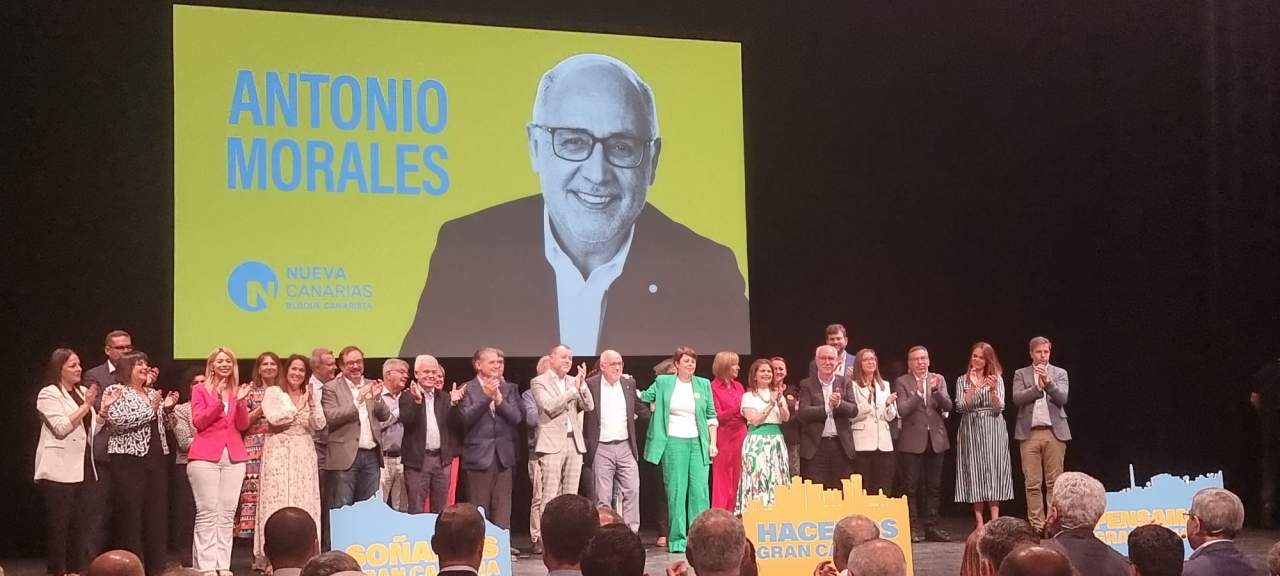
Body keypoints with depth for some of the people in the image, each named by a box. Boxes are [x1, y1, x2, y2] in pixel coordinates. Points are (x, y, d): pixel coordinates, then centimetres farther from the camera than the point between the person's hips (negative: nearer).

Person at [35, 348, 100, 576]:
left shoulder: (82, 392, 16)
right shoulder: (49, 393, -6)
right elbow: (61, 428, -17)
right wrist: (86, 406, -20)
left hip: (82, 468, 7)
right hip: (60, 470, -7)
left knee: (78, 523, 7)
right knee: (58, 523, -4)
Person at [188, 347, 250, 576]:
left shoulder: (237, 391, 15)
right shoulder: (200, 389, 5)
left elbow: (243, 425, 7)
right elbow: (198, 422, -6)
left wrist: (240, 402, -10)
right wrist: (218, 401, -16)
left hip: (234, 457, 4)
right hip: (205, 456, -4)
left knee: (227, 514, 2)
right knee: (207, 513, -7)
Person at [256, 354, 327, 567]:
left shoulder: (310, 395, 14)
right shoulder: (273, 392, 2)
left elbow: (319, 424, 4)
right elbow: (274, 418, -13)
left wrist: (312, 401, -7)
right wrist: (298, 406, -8)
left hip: (304, 454, 4)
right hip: (280, 452, -4)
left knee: (304, 501, 0)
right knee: (278, 500, -7)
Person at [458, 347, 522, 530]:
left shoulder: (510, 388, 11)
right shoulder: (467, 389, 0)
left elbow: (517, 417, -2)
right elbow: (466, 418, -12)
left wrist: (498, 398, -13)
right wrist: (486, 396, -18)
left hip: (503, 456, 3)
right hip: (478, 456, -3)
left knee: (502, 511, 3)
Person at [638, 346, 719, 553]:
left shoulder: (703, 384, 10)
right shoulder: (663, 382, 6)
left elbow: (711, 416, 11)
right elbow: (643, 397, 12)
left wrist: (712, 442, 5)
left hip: (698, 443, 2)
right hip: (673, 443, -2)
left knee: (700, 491, -4)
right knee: (676, 491, -1)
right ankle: (678, 539, 5)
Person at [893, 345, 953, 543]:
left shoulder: (938, 379, 8)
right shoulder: (902, 382, -1)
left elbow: (948, 406, -2)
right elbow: (901, 410, -12)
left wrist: (936, 390, -17)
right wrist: (918, 393, -21)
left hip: (935, 439, 3)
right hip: (912, 441, -3)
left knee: (934, 487, 7)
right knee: (911, 487, 0)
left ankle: (931, 526, 14)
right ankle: (914, 528, 6)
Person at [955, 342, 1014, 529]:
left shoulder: (997, 379, 6)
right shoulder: (963, 380, 7)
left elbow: (999, 408, -3)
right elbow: (961, 408, -4)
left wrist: (993, 390, -21)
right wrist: (972, 387, -15)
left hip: (993, 432, 0)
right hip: (971, 431, 0)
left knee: (994, 472, -3)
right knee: (975, 474, -1)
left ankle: (995, 522, -3)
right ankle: (980, 524, 0)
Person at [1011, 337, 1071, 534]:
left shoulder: (1060, 373, 9)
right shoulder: (1021, 374, 9)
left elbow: (1062, 399, -4)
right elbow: (1017, 399, -4)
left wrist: (1048, 382, -17)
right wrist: (1037, 386, -13)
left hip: (1054, 432, 0)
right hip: (1029, 433, 0)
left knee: (1054, 482, -1)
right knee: (1033, 484, 0)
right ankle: (1036, 525, 4)